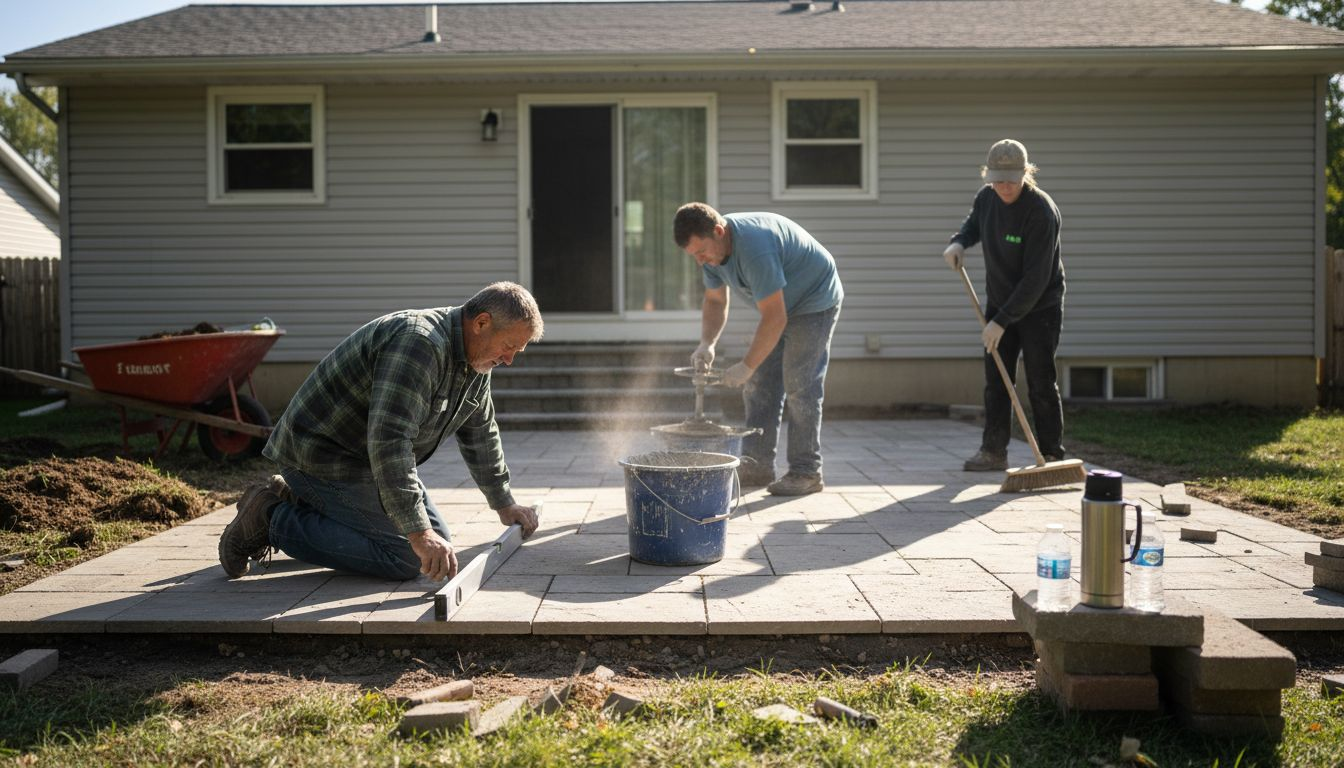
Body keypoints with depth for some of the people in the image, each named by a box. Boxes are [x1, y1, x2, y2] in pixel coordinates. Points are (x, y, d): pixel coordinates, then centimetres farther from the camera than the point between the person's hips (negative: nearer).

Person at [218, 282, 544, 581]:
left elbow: (480, 434, 18)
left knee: (436, 540, 10)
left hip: (367, 457, 10)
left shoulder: (473, 360, 4)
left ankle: (295, 498, 17)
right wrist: (418, 533, -39)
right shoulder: (420, 344, -29)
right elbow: (388, 440, -36)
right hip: (324, 455, -10)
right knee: (407, 557, -16)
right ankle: (274, 520, -6)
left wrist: (504, 504, 20)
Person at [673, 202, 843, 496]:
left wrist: (747, 366, -33)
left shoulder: (754, 248, -36)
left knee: (799, 386, -13)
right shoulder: (712, 248, -8)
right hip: (781, 306, 9)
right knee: (758, 385, 3)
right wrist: (707, 344, -13)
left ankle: (806, 472, -6)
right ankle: (758, 466, 8)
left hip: (815, 302, -9)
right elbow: (715, 301, 4)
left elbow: (775, 318, -35)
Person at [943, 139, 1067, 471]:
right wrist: (959, 242, -3)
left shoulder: (1041, 211, -26)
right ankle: (993, 451, 15)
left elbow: (1036, 279, -27)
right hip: (999, 303, 6)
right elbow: (973, 223, 20)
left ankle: (1052, 454, 9)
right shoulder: (986, 197, -5)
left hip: (1040, 307, -6)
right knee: (995, 381, 7)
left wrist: (1002, 321, -27)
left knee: (1041, 384, -2)